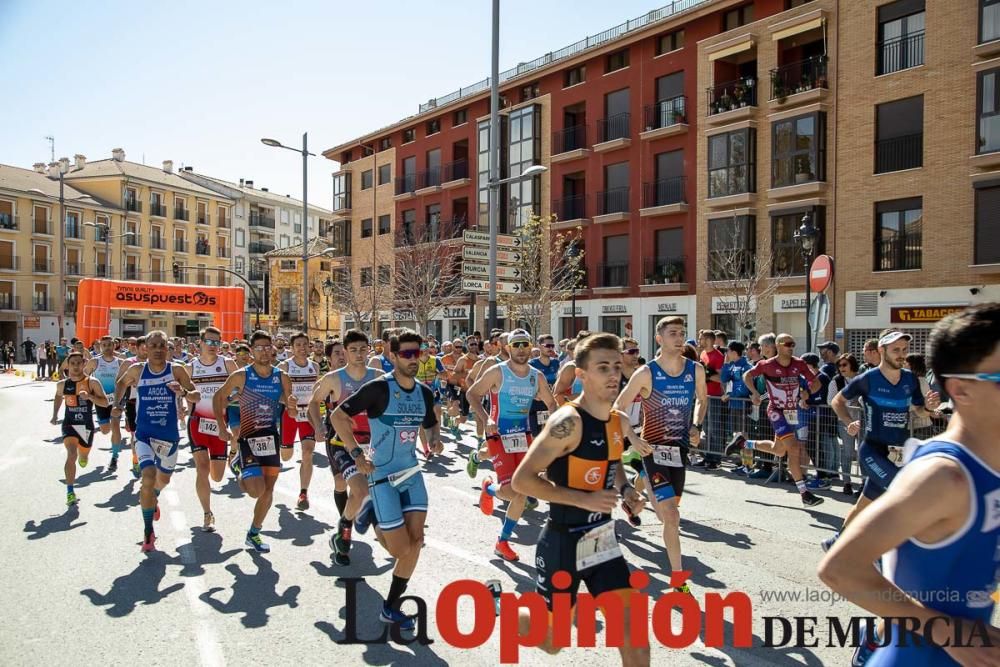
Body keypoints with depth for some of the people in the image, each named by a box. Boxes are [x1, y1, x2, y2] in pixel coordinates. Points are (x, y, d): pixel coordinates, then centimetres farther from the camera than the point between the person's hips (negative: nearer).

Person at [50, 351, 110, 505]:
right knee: (71, 455, -20)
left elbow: (105, 403, -13)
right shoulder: (62, 384, -1)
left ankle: (82, 456, 59)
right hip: (69, 424, 0)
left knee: (83, 457, 18)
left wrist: (90, 396, -28)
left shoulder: (92, 383, -10)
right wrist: (55, 414, 18)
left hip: (87, 425, 0)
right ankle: (70, 492, -15)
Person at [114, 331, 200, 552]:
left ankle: (152, 500, 58)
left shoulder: (176, 370, -8)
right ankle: (148, 532, -7)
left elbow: (196, 395, -8)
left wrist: (183, 392, -27)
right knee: (148, 477, -21)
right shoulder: (137, 370, -3)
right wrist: (117, 404, 7)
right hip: (144, 434, -1)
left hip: (169, 436, 1)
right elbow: (121, 383, 18)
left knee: (163, 479, 21)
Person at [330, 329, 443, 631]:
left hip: (411, 471, 6)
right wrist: (357, 454, -17)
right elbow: (337, 416, -12)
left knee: (415, 541, 1)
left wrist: (435, 440, -1)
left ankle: (391, 607, 18)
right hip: (382, 473, -6)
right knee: (402, 549, -5)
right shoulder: (379, 388, -15)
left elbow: (431, 424, 21)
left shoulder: (424, 393, 3)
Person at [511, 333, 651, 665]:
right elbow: (522, 480, -24)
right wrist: (584, 499, -27)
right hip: (563, 541, -6)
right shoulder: (568, 421, -24)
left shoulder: (620, 422, 1)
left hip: (603, 538, 6)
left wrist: (625, 489, 1)